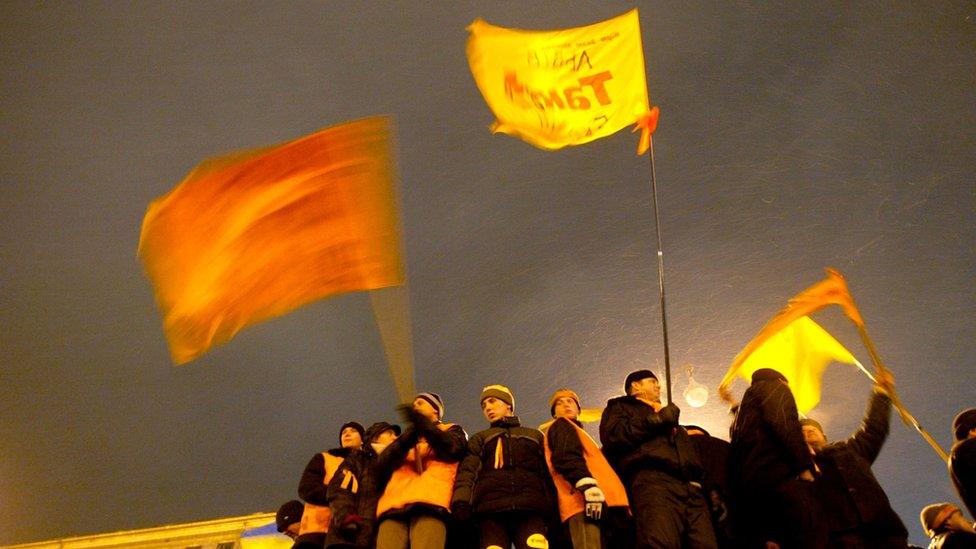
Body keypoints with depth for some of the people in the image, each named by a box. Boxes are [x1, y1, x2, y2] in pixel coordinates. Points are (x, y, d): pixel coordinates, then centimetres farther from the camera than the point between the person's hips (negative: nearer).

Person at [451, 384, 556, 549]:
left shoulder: (535, 436, 32)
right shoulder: (479, 439, 30)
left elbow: (549, 473, 23)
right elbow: (467, 471, 11)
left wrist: (555, 510, 6)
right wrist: (461, 501, -10)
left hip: (530, 508, 0)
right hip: (491, 509, 0)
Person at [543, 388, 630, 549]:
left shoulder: (572, 430, 40)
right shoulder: (561, 426, 14)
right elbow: (566, 457, -7)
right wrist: (588, 484, -23)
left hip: (599, 502, 9)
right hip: (584, 500, -9)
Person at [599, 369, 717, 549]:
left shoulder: (669, 414, 43)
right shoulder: (620, 407, 24)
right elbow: (613, 435, 1)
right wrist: (657, 419, 2)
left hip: (690, 488, 6)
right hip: (652, 480, -6)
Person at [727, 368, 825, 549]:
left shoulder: (744, 409, 36)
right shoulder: (775, 387, 12)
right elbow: (784, 425, -7)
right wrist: (805, 467, -11)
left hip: (746, 486, 9)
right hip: (777, 477, -9)